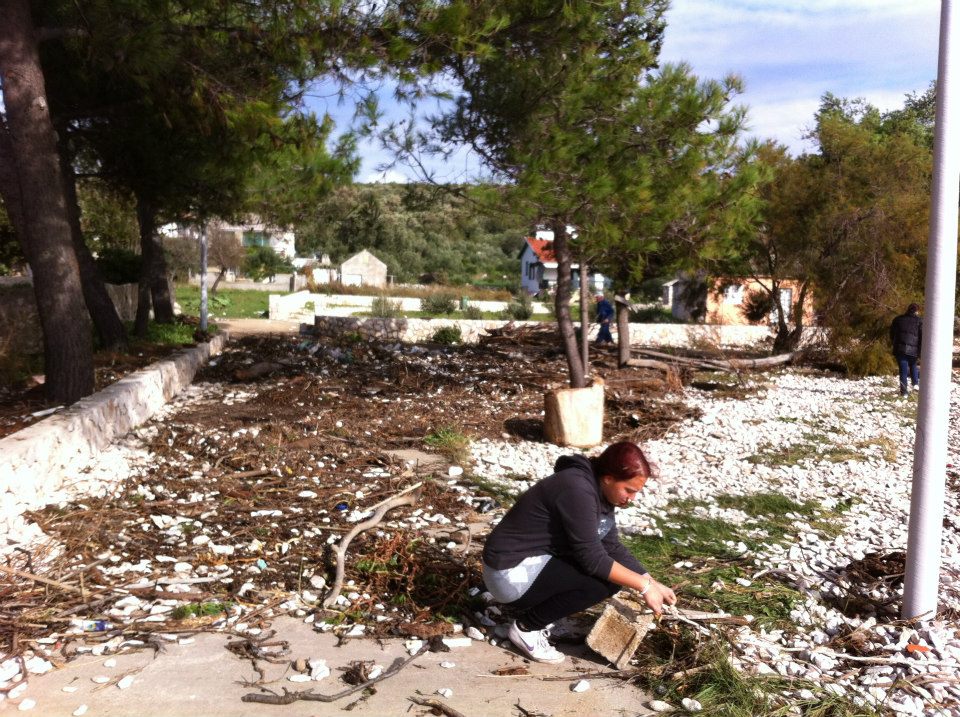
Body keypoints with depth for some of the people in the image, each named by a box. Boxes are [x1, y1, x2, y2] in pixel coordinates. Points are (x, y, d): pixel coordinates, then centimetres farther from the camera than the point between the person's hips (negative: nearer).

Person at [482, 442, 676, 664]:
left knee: (612, 572, 3)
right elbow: (592, 559, -26)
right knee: (602, 578, -20)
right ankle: (526, 627, -6)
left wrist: (653, 583, 0)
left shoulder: (600, 491, 3)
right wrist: (644, 586, -19)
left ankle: (531, 607, 12)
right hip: (512, 572, -10)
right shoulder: (577, 490, -26)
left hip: (537, 563, 10)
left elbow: (613, 548, 8)